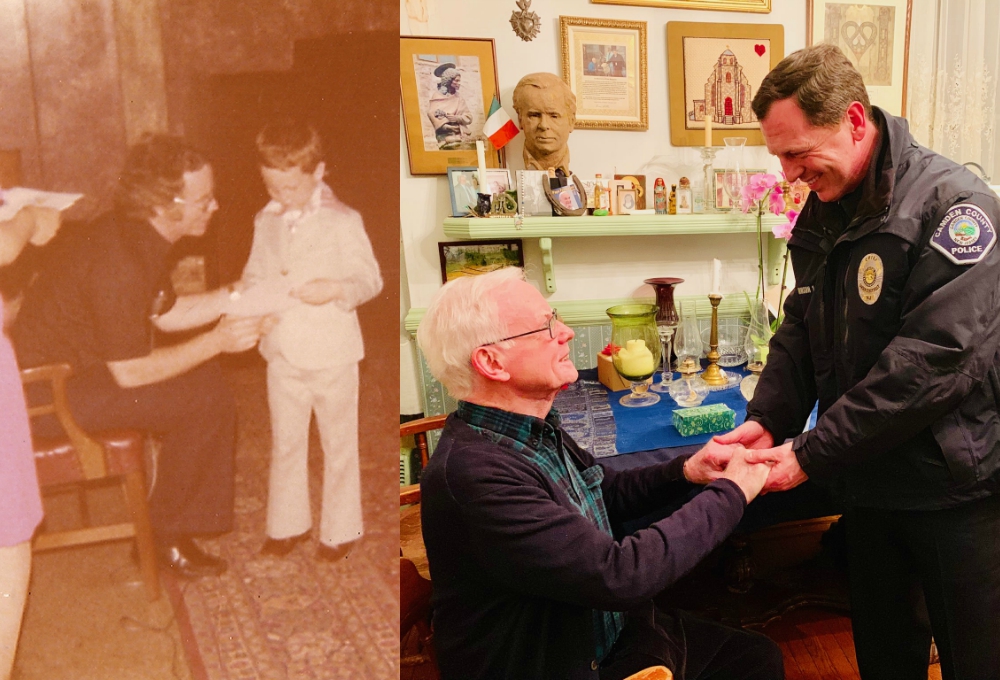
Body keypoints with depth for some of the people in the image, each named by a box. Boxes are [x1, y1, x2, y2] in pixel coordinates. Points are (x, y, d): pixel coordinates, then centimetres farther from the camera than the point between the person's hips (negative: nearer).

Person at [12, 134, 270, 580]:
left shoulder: (139, 237, -2)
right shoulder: (118, 266, -32)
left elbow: (167, 314, 9)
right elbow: (129, 374, -26)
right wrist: (215, 342, -22)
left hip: (83, 358, 10)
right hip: (52, 388, -10)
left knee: (204, 375, 8)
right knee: (207, 399, -16)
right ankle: (167, 535, 3)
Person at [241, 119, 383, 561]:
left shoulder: (342, 222, -11)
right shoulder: (266, 221, 4)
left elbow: (371, 279, -9)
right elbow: (254, 273, 13)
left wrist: (336, 289, -28)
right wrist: (252, 295, -9)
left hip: (331, 354, -5)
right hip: (283, 354, 5)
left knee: (338, 444, 11)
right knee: (284, 443, 17)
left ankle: (341, 529, 27)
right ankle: (288, 524, 35)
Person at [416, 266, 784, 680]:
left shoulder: (538, 428, -3)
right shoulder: (473, 472, -31)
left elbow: (606, 493, 14)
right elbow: (618, 574, -31)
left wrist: (684, 472, -5)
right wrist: (731, 492, -20)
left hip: (608, 633, 8)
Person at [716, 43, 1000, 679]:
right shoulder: (820, 216, 4)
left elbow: (933, 359, -27)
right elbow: (802, 330, 8)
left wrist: (812, 454, -24)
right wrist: (767, 420, -9)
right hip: (870, 481, 6)